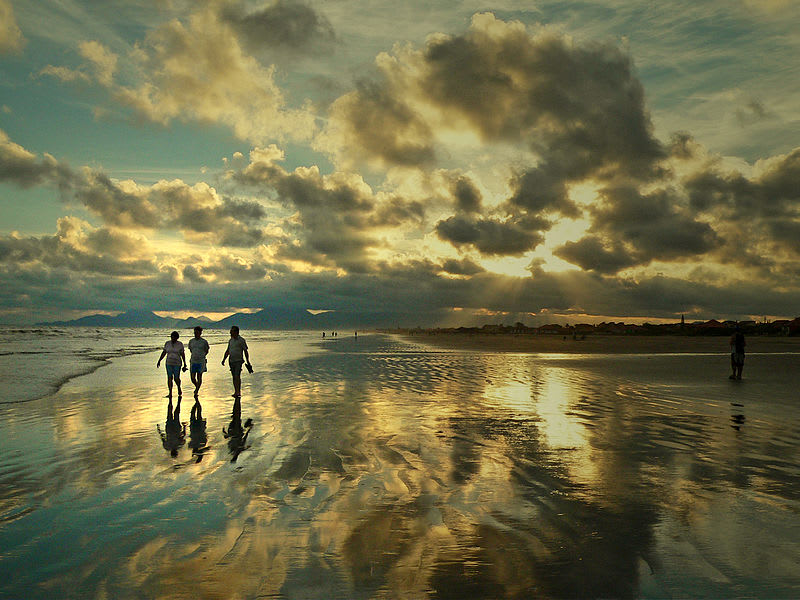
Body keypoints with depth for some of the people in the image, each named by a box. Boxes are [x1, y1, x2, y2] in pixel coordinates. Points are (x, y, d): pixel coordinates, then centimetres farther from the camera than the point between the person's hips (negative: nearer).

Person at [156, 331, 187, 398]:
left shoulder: (180, 344, -5)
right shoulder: (167, 343, 2)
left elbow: (183, 354, -2)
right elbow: (164, 353, 6)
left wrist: (185, 364, -3)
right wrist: (159, 361, 0)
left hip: (177, 363, -2)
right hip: (169, 363, 2)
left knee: (176, 378, -2)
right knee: (169, 378, -4)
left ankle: (179, 388, 28)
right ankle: (170, 393, -1)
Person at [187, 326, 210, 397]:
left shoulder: (204, 342, -3)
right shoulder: (191, 341, 5)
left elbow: (206, 351, 12)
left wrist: (202, 356, 9)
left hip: (201, 362, -3)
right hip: (193, 362, 3)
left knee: (199, 377, 0)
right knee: (192, 378, 1)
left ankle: (197, 391, 10)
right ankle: (197, 387, 28)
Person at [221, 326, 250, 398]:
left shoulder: (241, 340, -6)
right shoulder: (230, 340, 12)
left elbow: (245, 351, -5)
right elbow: (227, 351, 19)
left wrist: (248, 362, -7)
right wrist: (223, 359, 9)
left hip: (239, 361, -6)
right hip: (231, 361, 6)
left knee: (237, 376, -15)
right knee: (234, 377, 8)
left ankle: (239, 392, -15)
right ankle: (236, 392, 16)